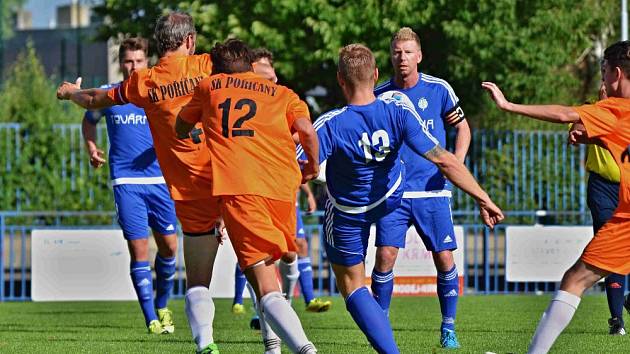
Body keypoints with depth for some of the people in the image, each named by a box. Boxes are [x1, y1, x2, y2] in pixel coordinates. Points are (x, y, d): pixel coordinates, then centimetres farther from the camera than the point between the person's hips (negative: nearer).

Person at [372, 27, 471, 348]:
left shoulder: (438, 90, -1)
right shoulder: (379, 95, 2)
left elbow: (462, 127, 9)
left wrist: (457, 163, -6)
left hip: (433, 190, 0)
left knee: (445, 259, -3)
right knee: (385, 255, -12)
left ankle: (448, 328, 13)